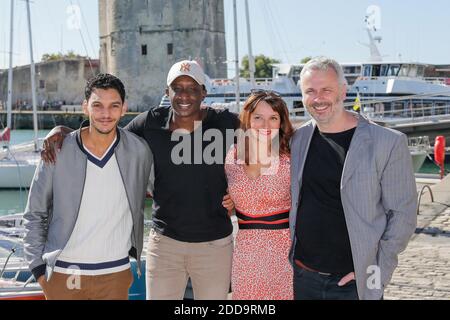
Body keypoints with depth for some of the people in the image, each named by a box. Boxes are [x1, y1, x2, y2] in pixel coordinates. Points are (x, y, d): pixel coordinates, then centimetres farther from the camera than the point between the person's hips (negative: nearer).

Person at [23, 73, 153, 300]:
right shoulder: (58, 152, -7)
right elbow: (34, 215, 1)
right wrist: (38, 267, -2)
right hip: (63, 274, -1)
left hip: (116, 274, 1)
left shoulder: (139, 152, -4)